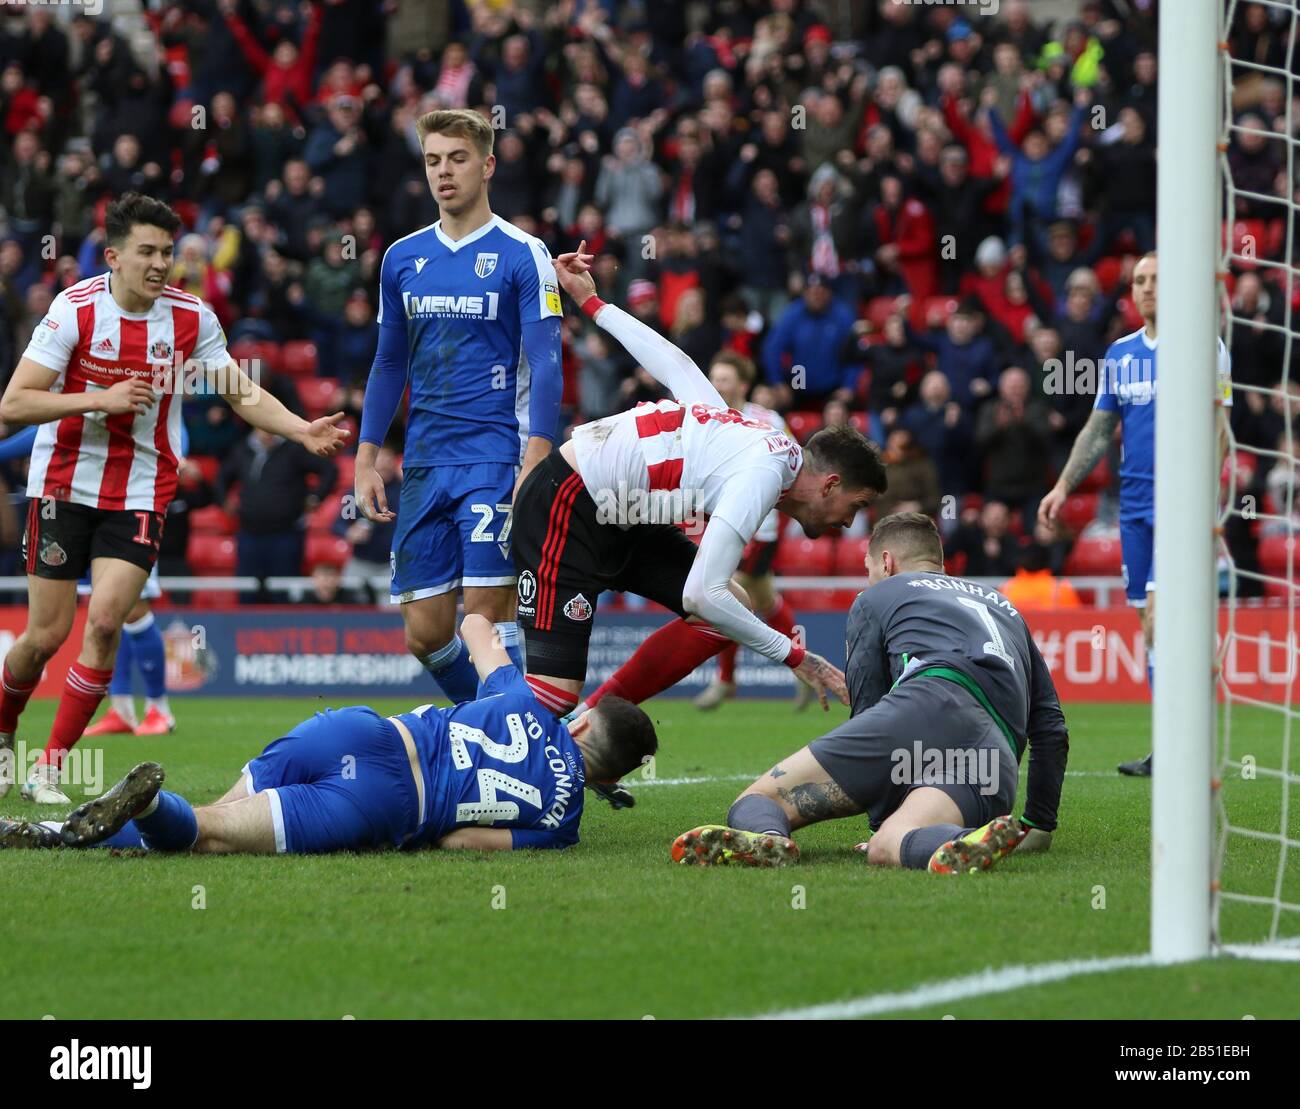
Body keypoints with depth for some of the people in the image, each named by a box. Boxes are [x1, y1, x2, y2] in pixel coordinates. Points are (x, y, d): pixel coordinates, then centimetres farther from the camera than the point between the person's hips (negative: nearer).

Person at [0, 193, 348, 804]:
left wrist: (302, 430, -11)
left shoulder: (191, 318, -3)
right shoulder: (75, 308, -12)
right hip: (64, 485, -1)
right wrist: (102, 399, -22)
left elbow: (242, 393, 5)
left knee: (104, 622, -16)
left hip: (140, 495, 1)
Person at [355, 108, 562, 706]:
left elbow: (546, 365, -7)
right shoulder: (402, 258, 12)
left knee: (489, 613, -11)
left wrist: (535, 466, -16)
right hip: (423, 465, 5)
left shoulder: (522, 254, -3)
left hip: (496, 460, -5)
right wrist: (366, 459, 13)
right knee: (424, 633, 2)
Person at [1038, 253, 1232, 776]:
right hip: (1135, 502, 6)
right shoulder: (1120, 353, 13)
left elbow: (1218, 428, -8)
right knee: (1149, 624, 5)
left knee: (1158, 613, -15)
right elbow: (1099, 429, 20)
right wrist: (1064, 486, 12)